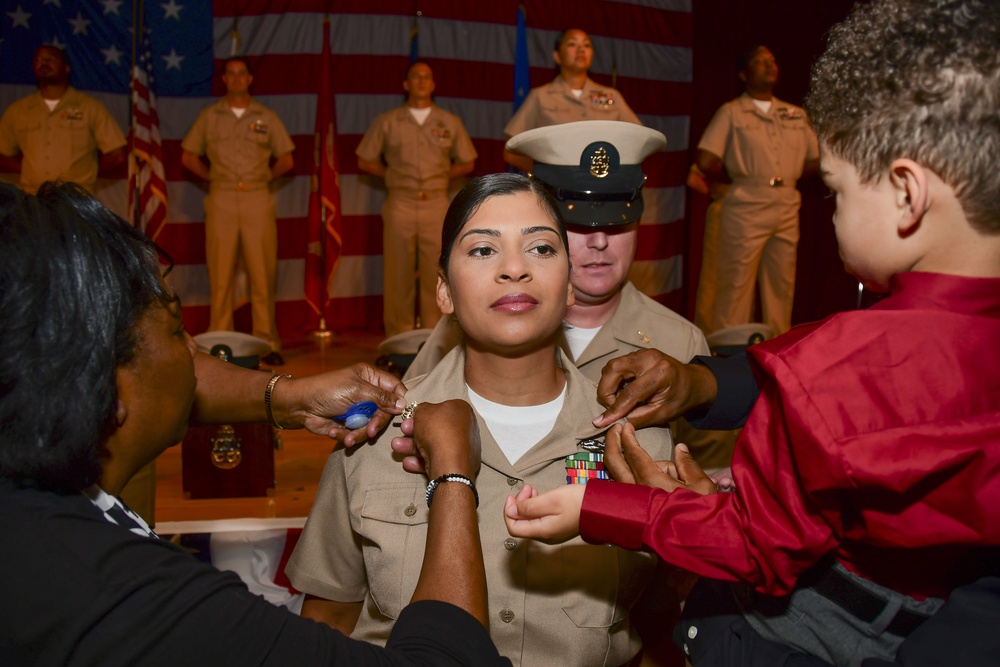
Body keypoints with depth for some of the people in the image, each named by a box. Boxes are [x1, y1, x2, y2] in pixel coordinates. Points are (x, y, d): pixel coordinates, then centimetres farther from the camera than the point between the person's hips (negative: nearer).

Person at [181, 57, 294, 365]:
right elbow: (188, 156, 16)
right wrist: (213, 178, 8)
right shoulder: (209, 116, 11)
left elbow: (286, 160, 14)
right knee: (221, 275, -1)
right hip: (221, 201, 0)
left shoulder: (267, 117, 10)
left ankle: (267, 343, 2)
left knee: (263, 275, -3)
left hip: (258, 200, 0)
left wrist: (264, 178, 8)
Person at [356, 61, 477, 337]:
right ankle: (398, 339, 8)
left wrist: (441, 177, 6)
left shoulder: (450, 122, 9)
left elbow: (467, 163, 16)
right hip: (400, 204, 0)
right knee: (398, 274, 0)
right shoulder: (387, 122, 6)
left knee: (435, 273, 0)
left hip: (437, 204, 1)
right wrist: (393, 176, 4)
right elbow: (365, 161, 12)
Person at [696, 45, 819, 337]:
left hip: (787, 206, 5)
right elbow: (706, 162, -7)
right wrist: (736, 178, 5)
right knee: (735, 283, -5)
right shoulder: (731, 112, 2)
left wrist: (783, 178, 8)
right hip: (745, 207, -5)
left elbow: (814, 160, 18)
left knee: (781, 285, 8)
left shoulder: (796, 114, 17)